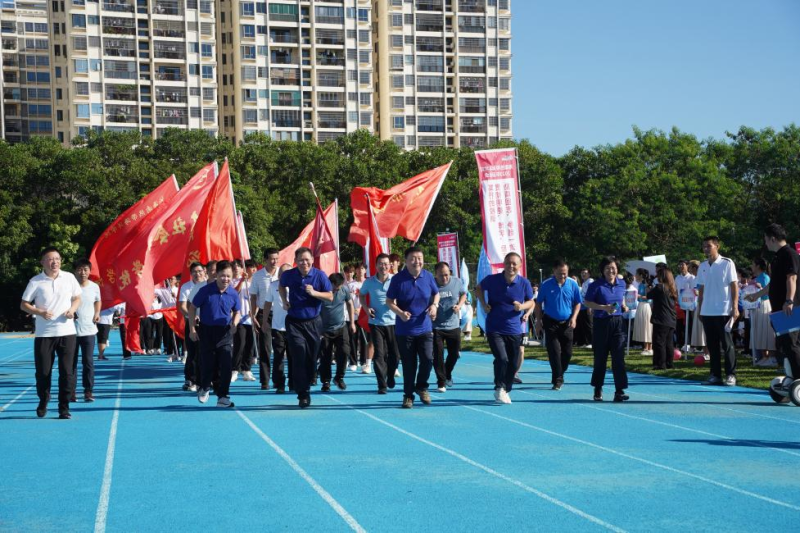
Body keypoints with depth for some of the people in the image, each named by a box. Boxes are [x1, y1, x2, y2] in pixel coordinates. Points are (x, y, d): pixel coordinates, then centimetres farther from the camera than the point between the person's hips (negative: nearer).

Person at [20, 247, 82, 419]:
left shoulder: (69, 278, 3)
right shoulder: (35, 281, -2)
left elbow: (77, 298, 14)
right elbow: (24, 304, 2)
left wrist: (72, 309, -7)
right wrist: (40, 312, -15)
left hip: (67, 332, 1)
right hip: (44, 334, -1)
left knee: (66, 372, -1)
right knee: (43, 372, 4)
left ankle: (64, 408, 8)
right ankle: (43, 403, 28)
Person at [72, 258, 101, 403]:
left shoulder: (94, 287, 2)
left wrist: (97, 313, 4)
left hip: (88, 330, 1)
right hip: (71, 329, -1)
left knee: (88, 361, 0)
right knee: (71, 362, 5)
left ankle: (88, 391, 8)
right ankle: (71, 391, 13)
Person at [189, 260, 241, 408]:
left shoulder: (233, 294, -5)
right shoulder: (205, 290, -12)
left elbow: (237, 312, 11)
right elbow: (193, 308, -1)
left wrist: (235, 323, -10)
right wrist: (192, 329, -4)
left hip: (225, 332, 1)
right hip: (207, 331, -1)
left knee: (226, 366, -7)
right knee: (208, 364, 7)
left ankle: (223, 397, 2)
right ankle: (204, 388, 37)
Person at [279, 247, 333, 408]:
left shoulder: (319, 275, -8)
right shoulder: (288, 275, -4)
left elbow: (330, 296, -5)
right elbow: (281, 286, 20)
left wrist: (314, 293, -21)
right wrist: (284, 301, 5)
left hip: (313, 322, 1)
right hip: (294, 322, -1)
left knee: (311, 359, 6)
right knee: (299, 356, -14)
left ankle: (305, 387, 28)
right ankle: (303, 394, -10)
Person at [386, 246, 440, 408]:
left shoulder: (428, 276, -2)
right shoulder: (398, 279, -10)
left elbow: (436, 294, 14)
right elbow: (389, 301, -4)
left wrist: (434, 305, -7)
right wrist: (400, 312, -22)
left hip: (425, 328, 2)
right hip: (405, 330, -2)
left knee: (428, 359, -9)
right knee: (409, 364, 4)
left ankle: (421, 387, 18)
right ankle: (408, 395, 20)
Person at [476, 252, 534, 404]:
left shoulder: (524, 283, -5)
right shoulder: (492, 279, -8)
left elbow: (531, 302, 8)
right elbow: (479, 288, 13)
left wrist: (522, 306, -14)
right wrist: (483, 304, -1)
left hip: (514, 330, 3)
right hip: (494, 329, -3)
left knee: (513, 364, 8)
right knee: (502, 359, -19)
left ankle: (506, 391, 29)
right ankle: (499, 389, 1)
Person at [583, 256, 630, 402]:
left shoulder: (622, 284, 7)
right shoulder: (596, 285, -8)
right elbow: (586, 302, -7)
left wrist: (624, 306, 3)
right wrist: (604, 307, -18)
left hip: (618, 323, 3)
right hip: (601, 323, -3)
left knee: (619, 357, -5)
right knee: (600, 358, 6)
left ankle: (619, 391, -4)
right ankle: (598, 390, 22)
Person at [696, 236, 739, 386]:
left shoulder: (727, 263, -4)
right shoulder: (703, 266, 10)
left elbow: (734, 286, -6)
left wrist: (735, 308, -13)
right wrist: (699, 309, 11)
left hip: (723, 311, -5)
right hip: (707, 312, 5)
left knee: (727, 344, -1)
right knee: (712, 345, 8)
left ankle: (731, 375, 3)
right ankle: (715, 375, 13)